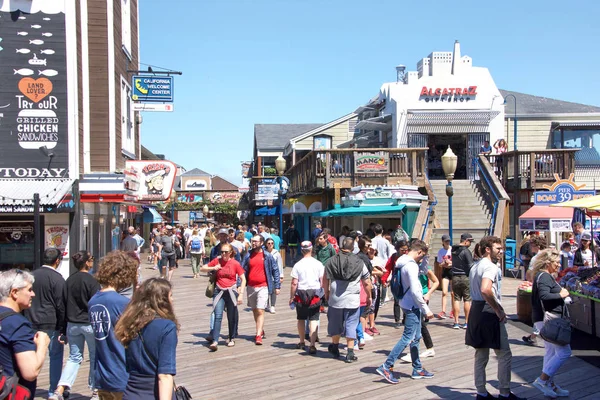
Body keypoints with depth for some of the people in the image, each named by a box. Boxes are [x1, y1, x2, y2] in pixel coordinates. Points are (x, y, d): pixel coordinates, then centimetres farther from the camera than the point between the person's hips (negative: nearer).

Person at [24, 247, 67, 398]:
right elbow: (60, 306, -11)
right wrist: (62, 330, -7)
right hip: (51, 324, -5)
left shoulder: (32, 275, 6)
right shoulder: (57, 278, -11)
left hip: (32, 323, 5)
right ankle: (53, 390, 12)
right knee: (55, 356, 7)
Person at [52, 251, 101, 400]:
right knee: (95, 357, 10)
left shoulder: (69, 281, 3)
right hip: (89, 324, -5)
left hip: (72, 325, 5)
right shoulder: (91, 281, -14)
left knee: (74, 357, 12)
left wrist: (64, 328, 17)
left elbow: (64, 304, 9)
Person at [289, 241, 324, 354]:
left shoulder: (298, 265, -5)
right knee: (313, 320, 0)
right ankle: (312, 345, -8)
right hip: (315, 295, 0)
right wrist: (322, 293, 13)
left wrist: (291, 297, 3)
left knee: (301, 319, 16)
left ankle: (302, 342, 30)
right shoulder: (318, 264, -2)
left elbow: (294, 283, -6)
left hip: (301, 294, 0)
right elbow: (322, 281, -1)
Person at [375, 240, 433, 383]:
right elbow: (415, 291, -22)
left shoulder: (402, 262, 8)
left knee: (416, 337, 16)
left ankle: (417, 369, 26)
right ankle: (386, 367, -7)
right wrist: (426, 309, -16)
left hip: (408, 304, 10)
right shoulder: (411, 266, -20)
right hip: (412, 306, -10)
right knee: (407, 338, -7)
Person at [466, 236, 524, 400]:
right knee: (504, 355, 2)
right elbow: (485, 290, -31)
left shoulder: (475, 267, 16)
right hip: (490, 314, -9)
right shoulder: (491, 267, -15)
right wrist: (499, 311, -22)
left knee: (481, 355, 13)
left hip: (476, 311, 10)